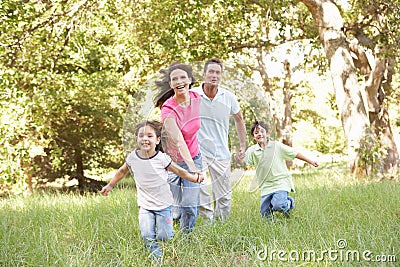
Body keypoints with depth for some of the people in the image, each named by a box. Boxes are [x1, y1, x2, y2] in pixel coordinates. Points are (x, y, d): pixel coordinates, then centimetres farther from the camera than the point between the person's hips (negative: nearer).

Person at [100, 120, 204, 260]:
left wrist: (196, 178, -5)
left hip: (163, 204, -2)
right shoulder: (133, 157, -6)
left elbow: (179, 171, -3)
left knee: (163, 237, -1)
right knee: (147, 236, -10)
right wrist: (110, 185, 20)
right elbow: (122, 171, 14)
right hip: (145, 205, 2)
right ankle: (157, 256, 12)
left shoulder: (162, 158, -15)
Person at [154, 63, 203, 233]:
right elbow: (178, 141, -37)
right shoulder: (168, 109, -25)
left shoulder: (196, 98, -8)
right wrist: (192, 168, -49)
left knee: (191, 205, 0)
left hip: (193, 157, 4)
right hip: (173, 160, -4)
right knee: (173, 209, 2)